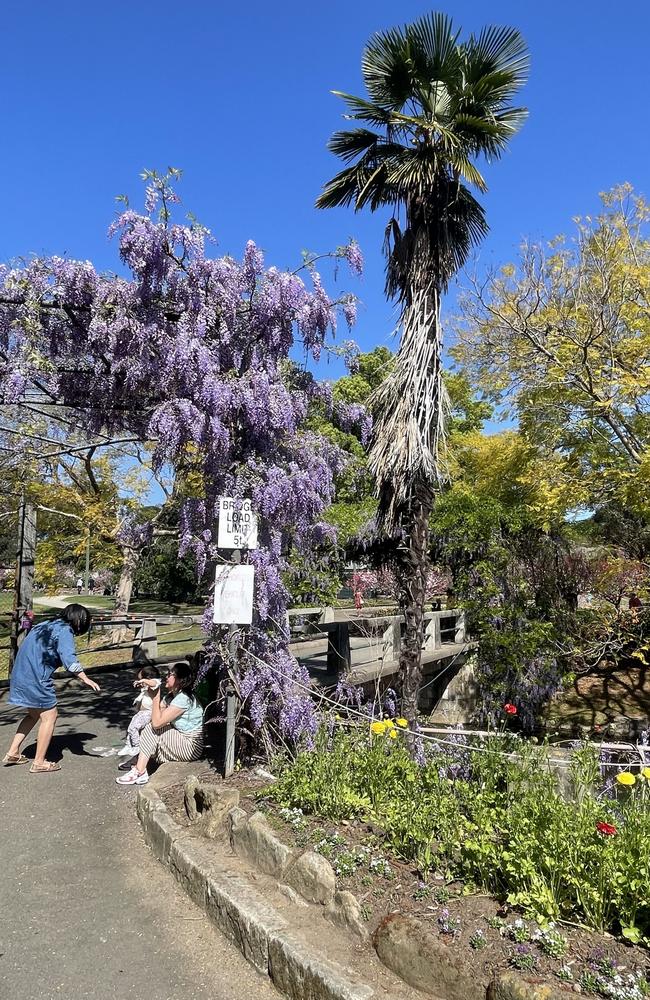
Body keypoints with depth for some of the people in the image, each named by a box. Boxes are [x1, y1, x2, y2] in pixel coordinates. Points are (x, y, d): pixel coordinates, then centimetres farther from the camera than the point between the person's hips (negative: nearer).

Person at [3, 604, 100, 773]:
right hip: (36, 680, -9)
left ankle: (12, 753, 28)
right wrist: (85, 679, -25)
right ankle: (39, 762, 10)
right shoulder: (65, 630, -11)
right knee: (49, 717, 4)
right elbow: (69, 658, -24)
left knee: (33, 714, 25)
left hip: (20, 676, 9)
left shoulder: (45, 626, 17)